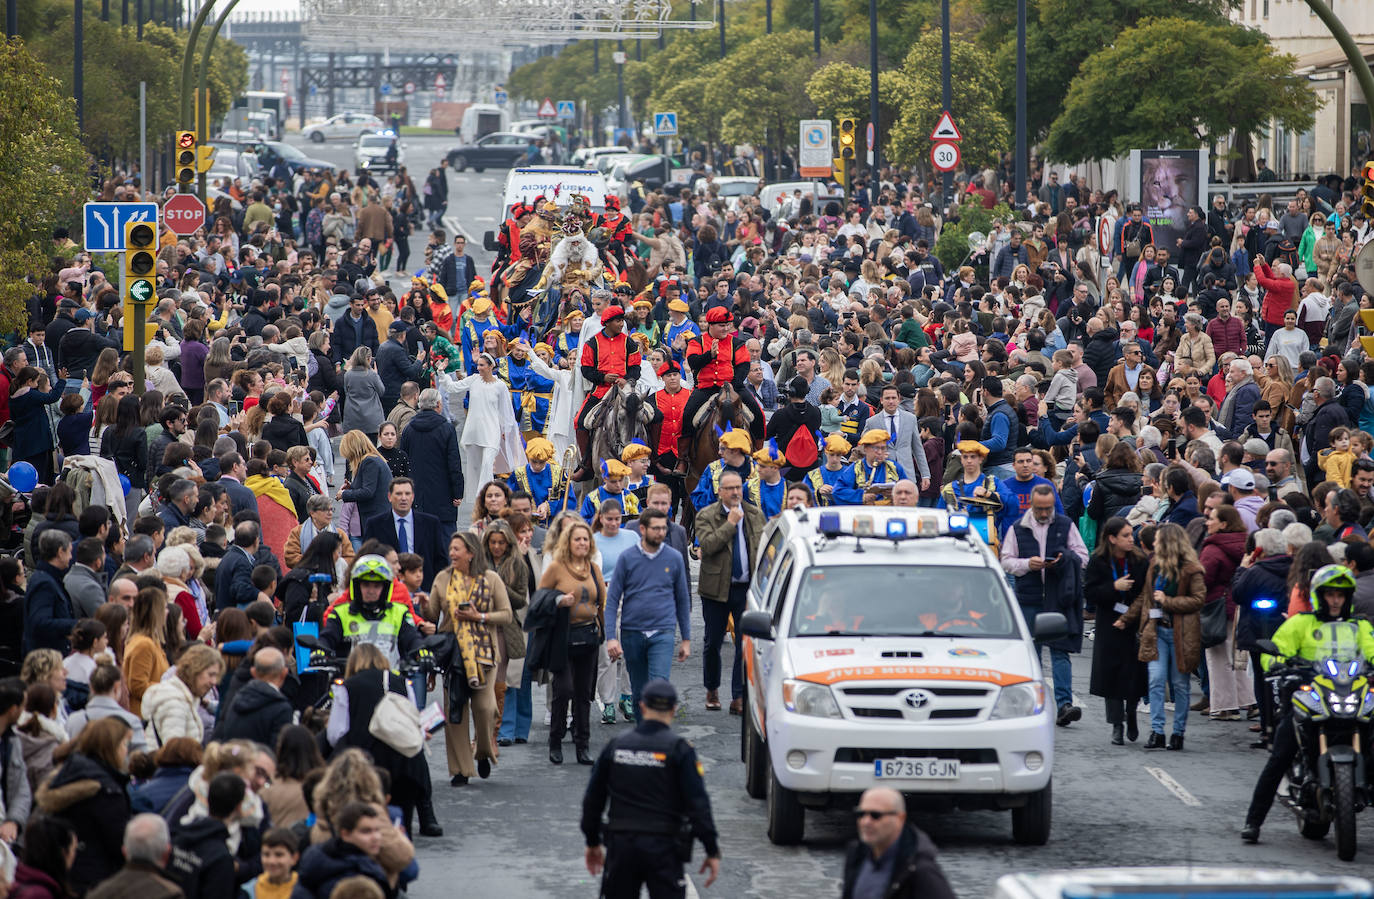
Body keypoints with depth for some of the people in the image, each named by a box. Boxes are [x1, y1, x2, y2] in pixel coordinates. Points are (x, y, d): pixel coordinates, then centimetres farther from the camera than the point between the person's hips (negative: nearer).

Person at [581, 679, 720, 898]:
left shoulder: (616, 746, 7)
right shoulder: (678, 749, -6)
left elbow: (592, 799, 13)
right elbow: (697, 804, -10)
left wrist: (593, 842, 25)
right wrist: (712, 851, -5)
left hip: (620, 847, 3)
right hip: (662, 847, -3)